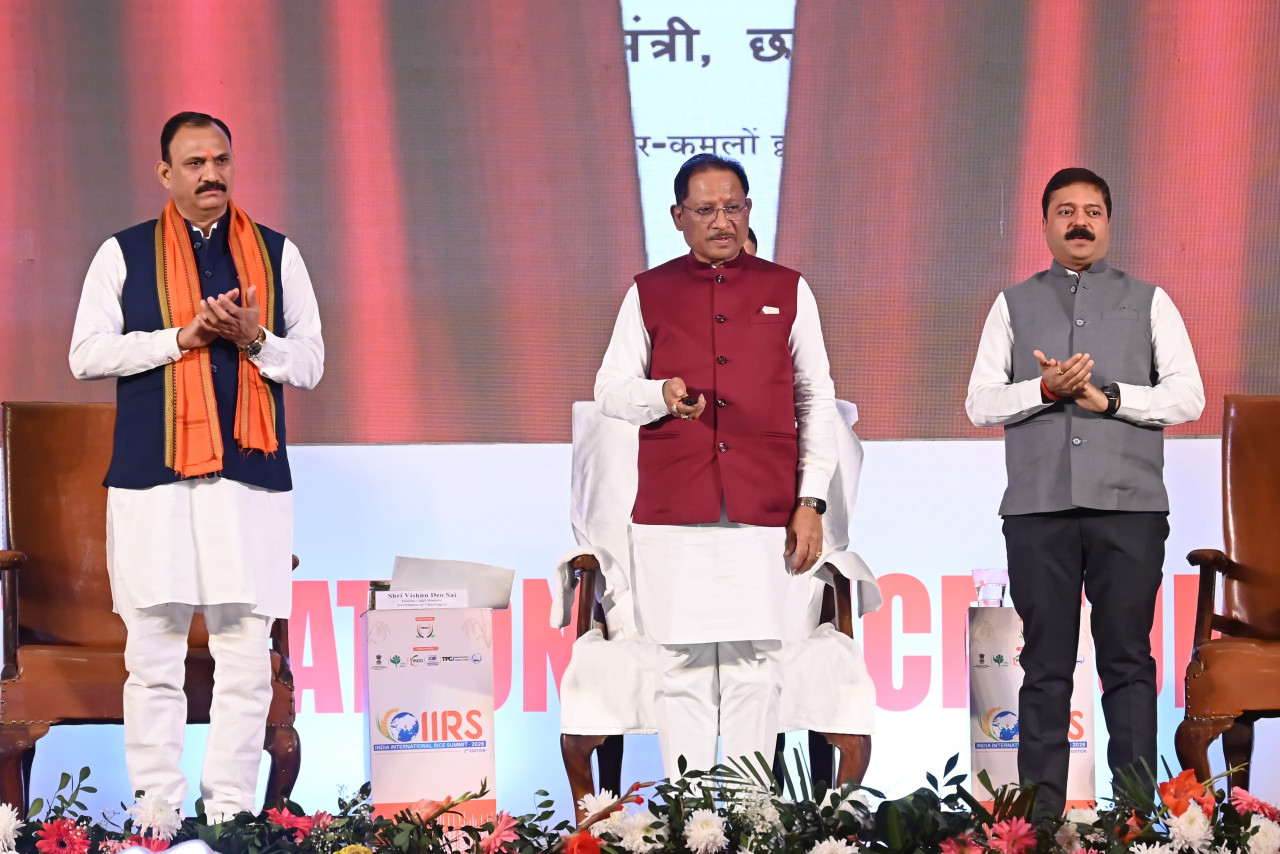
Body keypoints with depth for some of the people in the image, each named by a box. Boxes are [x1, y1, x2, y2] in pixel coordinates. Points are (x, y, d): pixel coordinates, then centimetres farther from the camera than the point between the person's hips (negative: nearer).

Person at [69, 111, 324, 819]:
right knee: (154, 654, -2)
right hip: (152, 476, -1)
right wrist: (184, 336, -8)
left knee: (245, 655, -2)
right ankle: (158, 809, 3)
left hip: (251, 475, 1)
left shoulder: (277, 254, 14)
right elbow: (87, 354, 1)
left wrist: (253, 338, -8)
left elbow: (310, 363, 11)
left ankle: (231, 809, 3)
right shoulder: (124, 254, 10)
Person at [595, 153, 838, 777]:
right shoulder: (649, 294, 11)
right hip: (672, 513, 0)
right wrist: (661, 395, -13)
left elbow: (816, 400, 13)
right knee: (684, 668, -1)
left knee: (752, 667, 0)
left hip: (764, 513, 0)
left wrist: (812, 502, 4)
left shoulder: (786, 292, 12)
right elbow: (608, 389, 10)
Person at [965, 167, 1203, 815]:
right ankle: (1040, 813, 1)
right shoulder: (1013, 305, 16)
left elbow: (1187, 397, 4)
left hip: (1129, 506, -1)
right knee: (1045, 665, 0)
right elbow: (980, 403, 7)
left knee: (1128, 661, -2)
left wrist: (1108, 397, -7)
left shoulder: (1148, 303, 14)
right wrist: (1048, 390, -8)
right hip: (1038, 508, 1)